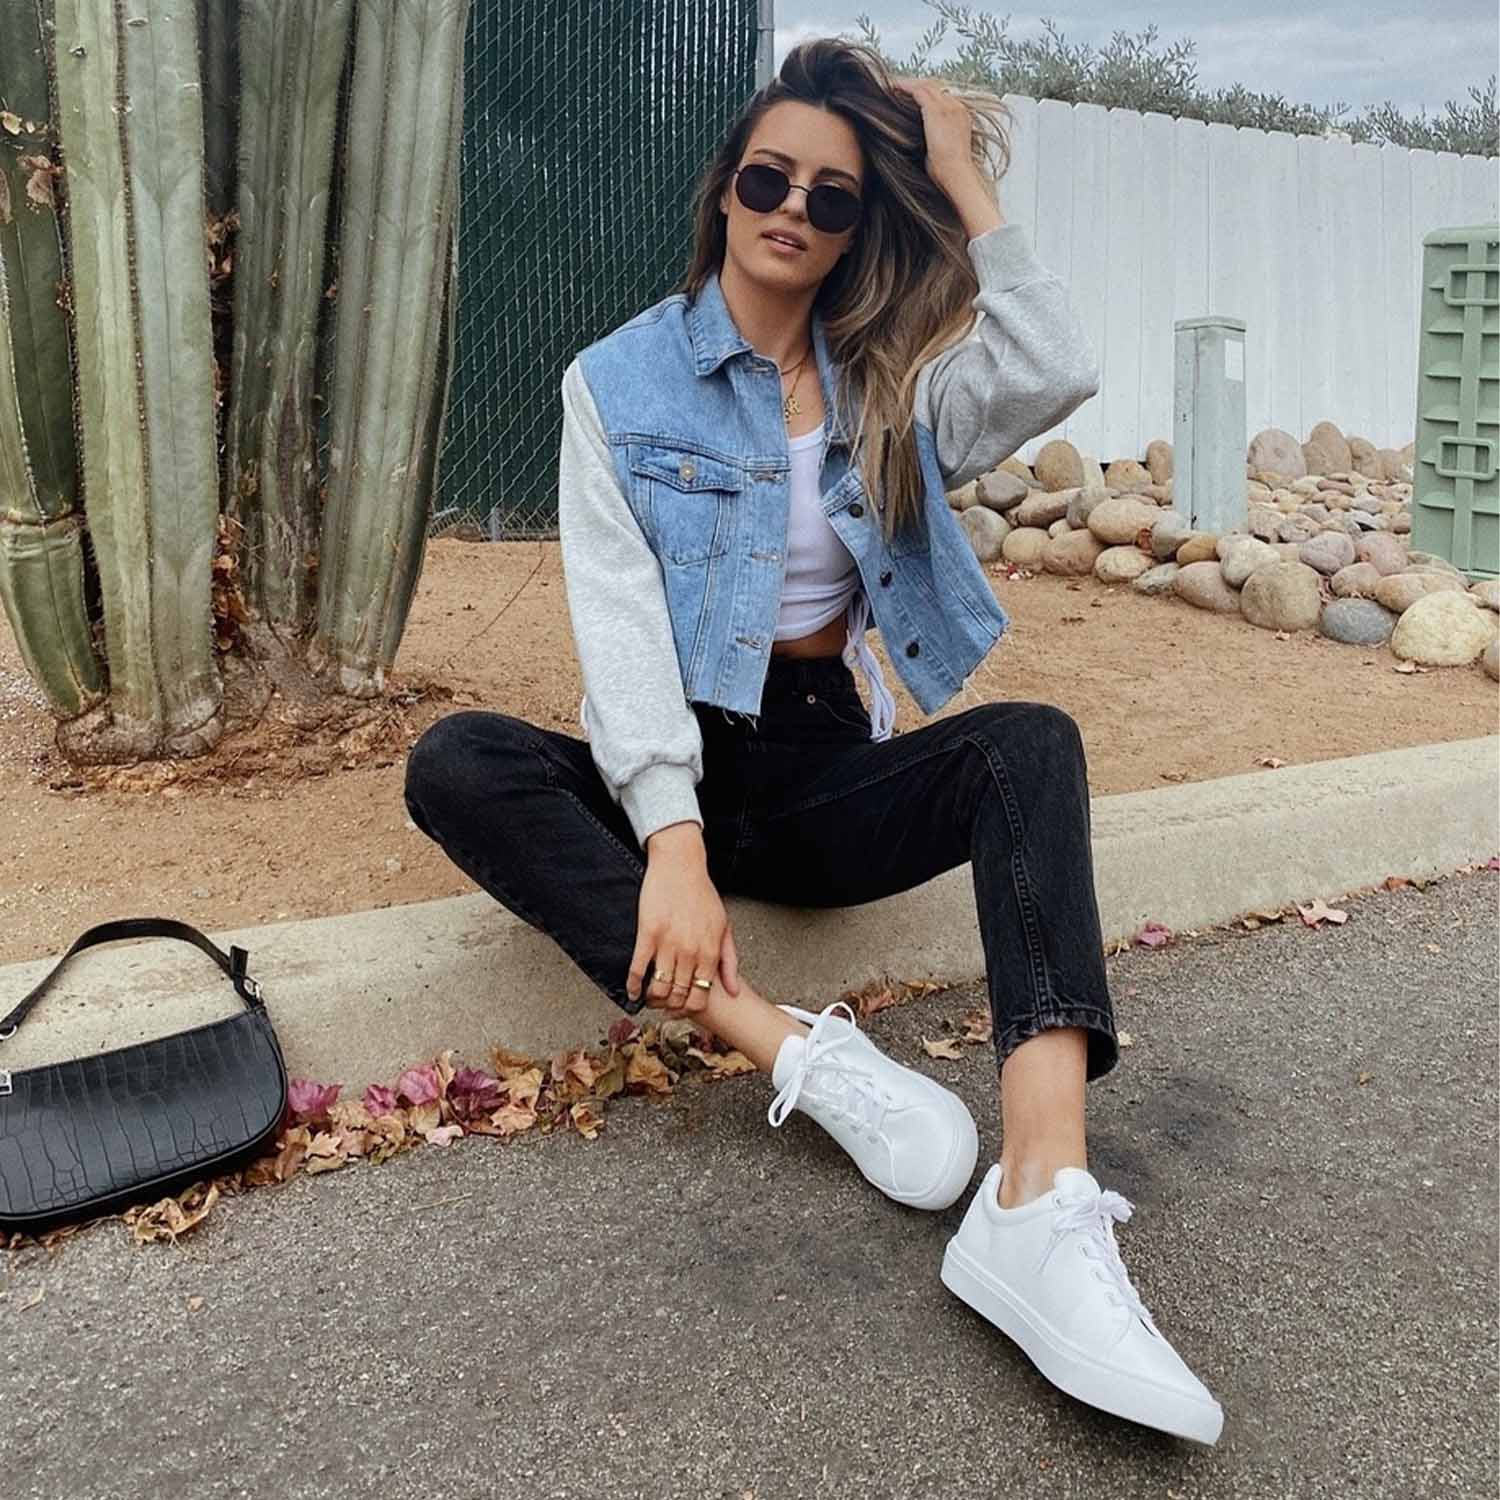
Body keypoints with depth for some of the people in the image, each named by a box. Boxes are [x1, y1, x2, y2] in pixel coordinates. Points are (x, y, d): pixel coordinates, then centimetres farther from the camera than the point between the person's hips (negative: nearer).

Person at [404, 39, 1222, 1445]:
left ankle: (1042, 1205, -44)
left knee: (1032, 742, -26)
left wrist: (964, 182, -7)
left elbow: (1052, 378, -13)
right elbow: (619, 616, -14)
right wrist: (672, 839, -27)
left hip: (828, 770, 2)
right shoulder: (622, 380, -1)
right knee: (456, 763, -29)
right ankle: (803, 1054, -38)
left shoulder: (888, 379, 8)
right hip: (670, 768, -1)